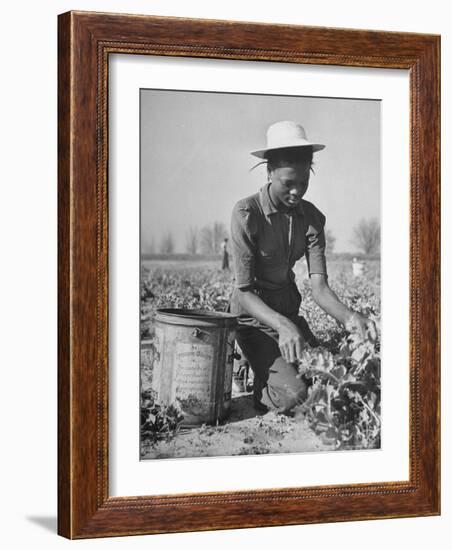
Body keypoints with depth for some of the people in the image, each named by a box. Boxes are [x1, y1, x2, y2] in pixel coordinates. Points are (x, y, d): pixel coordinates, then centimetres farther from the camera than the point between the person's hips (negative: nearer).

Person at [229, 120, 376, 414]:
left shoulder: (312, 217, -2)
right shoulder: (247, 214, -19)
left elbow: (319, 286, -11)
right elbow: (244, 291, -22)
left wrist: (348, 317, -33)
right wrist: (282, 326, -39)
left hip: (290, 311, 6)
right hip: (254, 317, -6)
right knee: (293, 396, -22)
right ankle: (256, 389, 11)